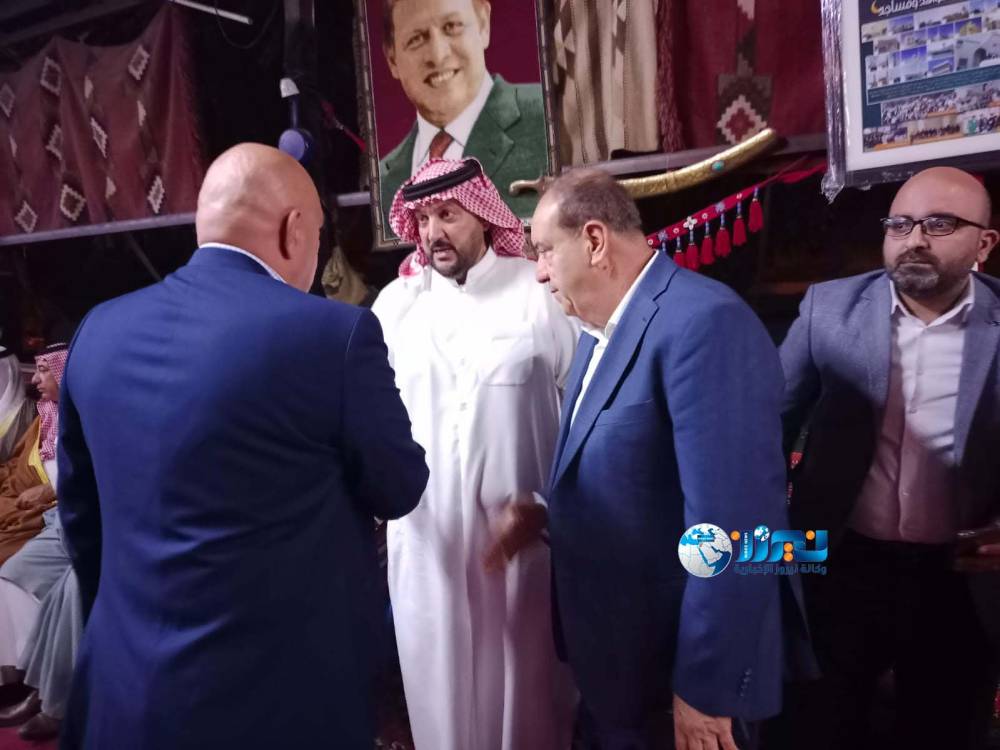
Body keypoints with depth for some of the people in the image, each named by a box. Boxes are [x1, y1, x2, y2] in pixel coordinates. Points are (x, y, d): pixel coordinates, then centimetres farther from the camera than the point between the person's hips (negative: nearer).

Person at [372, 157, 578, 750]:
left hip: (524, 532, -2)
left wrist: (544, 505, -12)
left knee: (527, 682, 13)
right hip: (426, 537, 3)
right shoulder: (395, 304, 4)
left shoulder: (541, 292, -6)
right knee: (441, 687, 15)